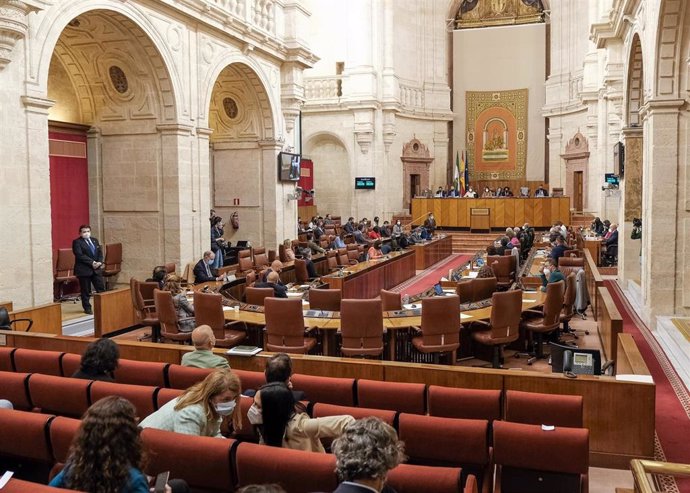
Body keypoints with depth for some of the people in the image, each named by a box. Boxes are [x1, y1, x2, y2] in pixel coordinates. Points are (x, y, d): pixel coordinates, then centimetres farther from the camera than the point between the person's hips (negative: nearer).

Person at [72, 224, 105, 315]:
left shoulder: (95, 240, 15)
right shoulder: (77, 242, -6)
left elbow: (100, 252, 11)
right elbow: (80, 255, -16)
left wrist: (100, 262, -8)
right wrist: (92, 262, -20)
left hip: (96, 269, 6)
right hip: (84, 270, -5)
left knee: (101, 289, 3)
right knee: (86, 291, 2)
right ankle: (87, 308, 12)